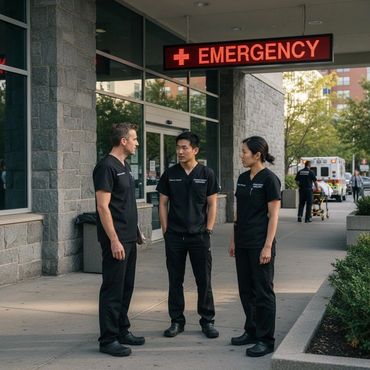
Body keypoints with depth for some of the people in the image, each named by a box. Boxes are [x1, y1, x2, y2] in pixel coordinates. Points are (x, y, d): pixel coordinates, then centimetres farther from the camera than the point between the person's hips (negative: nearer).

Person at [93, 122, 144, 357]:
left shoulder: (125, 166, 15)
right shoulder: (107, 167, -14)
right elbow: (103, 207, -19)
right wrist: (114, 240, -21)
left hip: (129, 239, 10)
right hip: (116, 240, -10)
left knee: (126, 288, 16)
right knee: (113, 290, -3)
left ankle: (122, 331, 27)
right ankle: (108, 340, 6)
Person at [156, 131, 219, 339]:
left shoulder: (207, 174, 0)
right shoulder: (170, 174, 4)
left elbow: (212, 204, 2)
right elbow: (163, 203, 7)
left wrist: (208, 230, -5)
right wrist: (165, 230, 0)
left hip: (199, 235, -1)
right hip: (174, 236, 2)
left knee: (204, 280, 3)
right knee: (175, 280, 8)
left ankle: (208, 321, 16)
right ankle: (177, 321, 19)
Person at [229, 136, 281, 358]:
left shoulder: (269, 179, -12)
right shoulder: (243, 178, 11)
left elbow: (274, 215, -14)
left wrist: (268, 246, -17)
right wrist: (234, 239, 14)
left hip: (260, 244, -8)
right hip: (243, 243, 8)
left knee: (263, 291, 0)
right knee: (246, 289, 14)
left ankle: (266, 340, 9)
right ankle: (252, 331, 27)